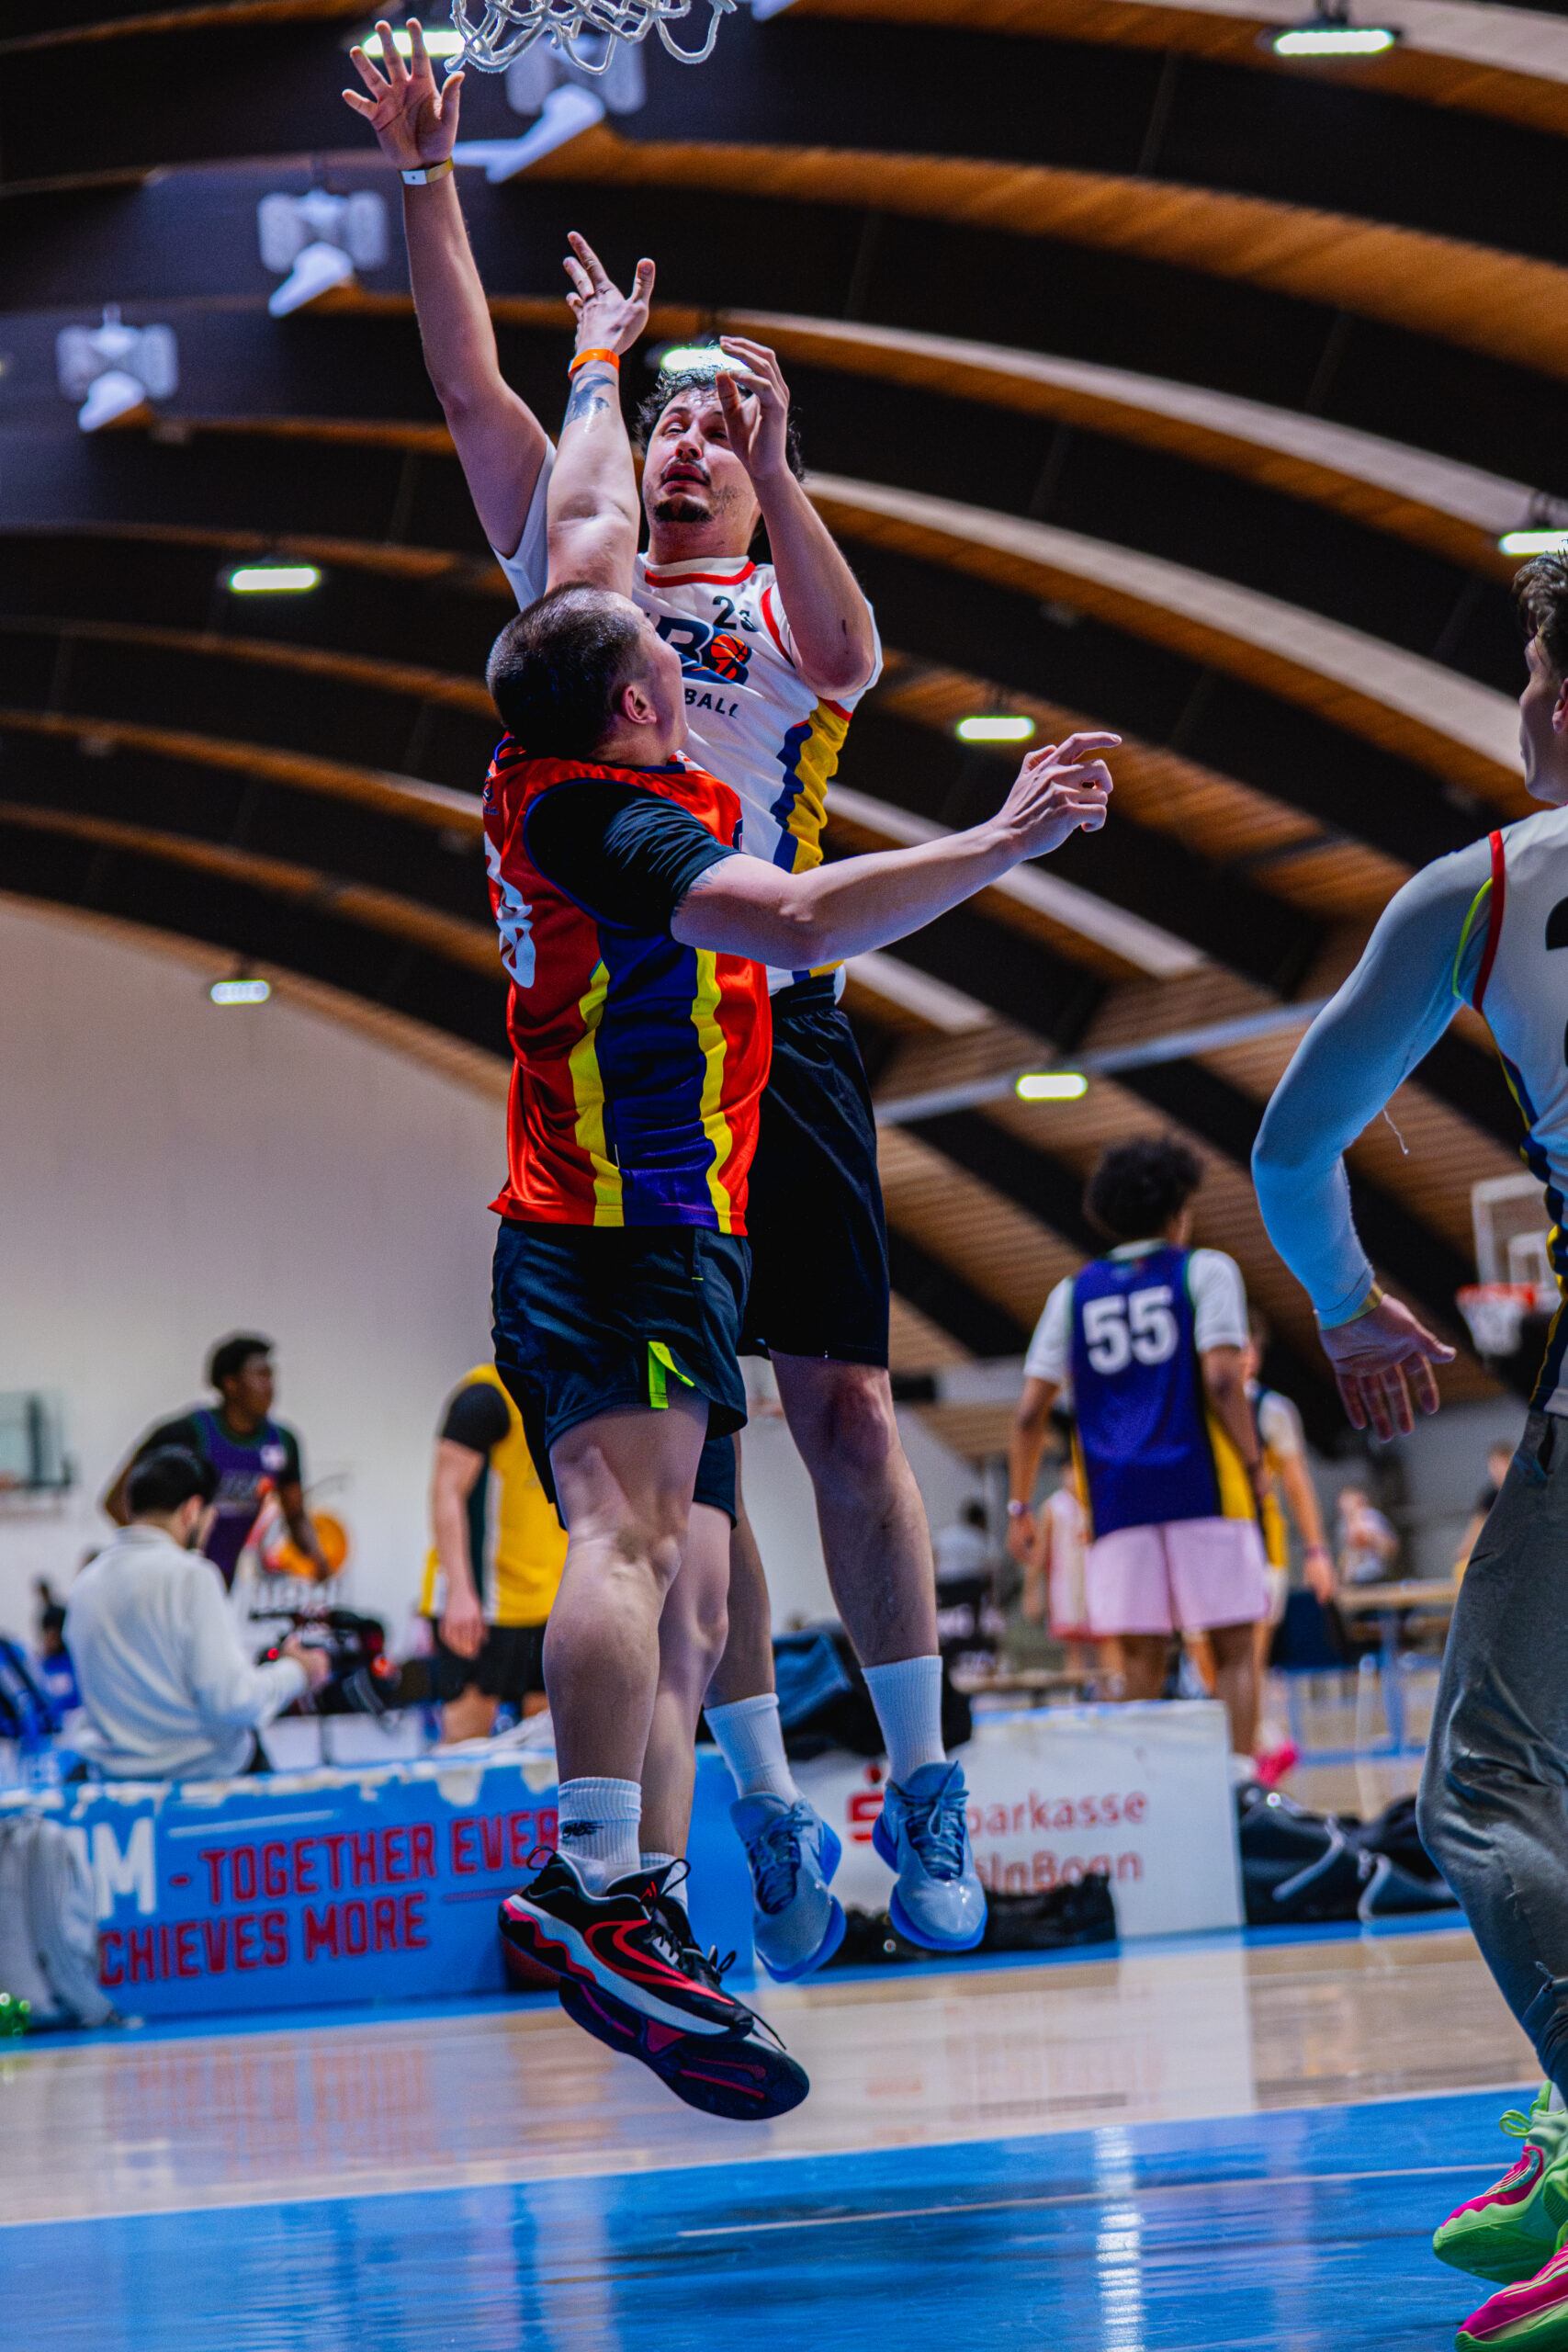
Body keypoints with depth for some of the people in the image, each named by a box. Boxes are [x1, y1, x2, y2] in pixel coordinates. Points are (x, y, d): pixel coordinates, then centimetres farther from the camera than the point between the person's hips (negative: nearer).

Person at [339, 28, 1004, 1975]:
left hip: (773, 1028, -2)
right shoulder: (577, 574, 16)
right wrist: (422, 184, 1)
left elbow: (845, 657, -15)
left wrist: (779, 479, -28)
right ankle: (767, 1807, 4)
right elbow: (471, 387, 10)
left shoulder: (792, 601, 9)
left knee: (841, 1406, -5)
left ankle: (922, 1781, 3)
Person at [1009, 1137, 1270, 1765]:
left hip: (1117, 1498, 3)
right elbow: (1221, 1379, -10)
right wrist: (1254, 1463, 0)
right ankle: (1240, 1777, -15)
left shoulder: (1074, 1293, 15)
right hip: (1204, 1489, -3)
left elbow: (1031, 1411, 10)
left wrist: (1021, 1505, 18)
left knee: (1142, 1661, 5)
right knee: (1234, 1649, -1)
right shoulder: (1205, 1271, 4)